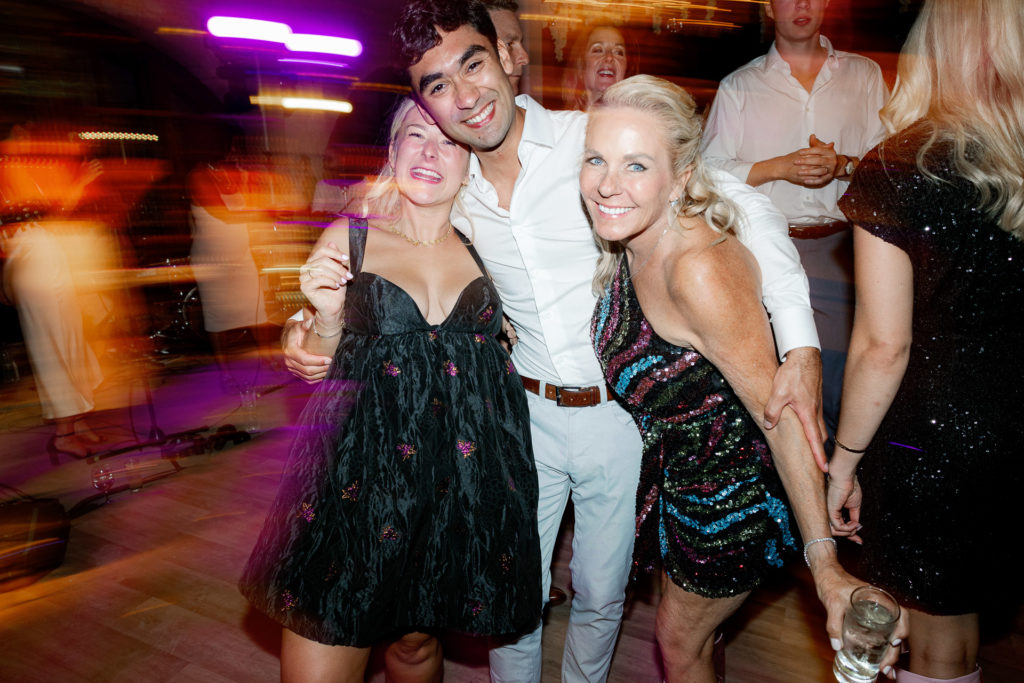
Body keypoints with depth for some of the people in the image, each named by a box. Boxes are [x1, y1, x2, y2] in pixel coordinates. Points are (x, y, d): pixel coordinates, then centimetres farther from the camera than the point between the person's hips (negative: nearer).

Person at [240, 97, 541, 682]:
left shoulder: (481, 248, 6)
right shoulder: (347, 239, 1)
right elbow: (317, 368, 5)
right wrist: (328, 316, -14)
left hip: (466, 475, 2)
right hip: (364, 474, -1)